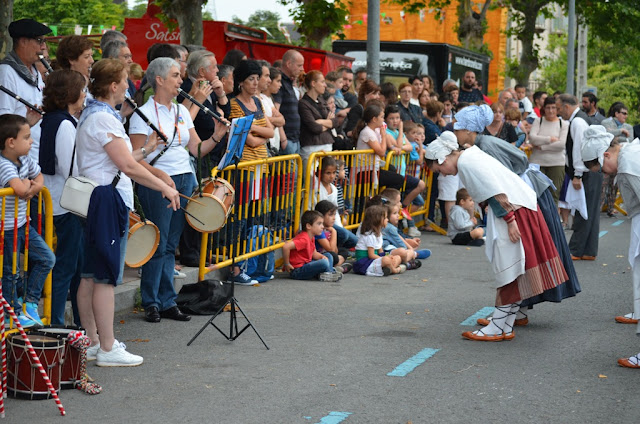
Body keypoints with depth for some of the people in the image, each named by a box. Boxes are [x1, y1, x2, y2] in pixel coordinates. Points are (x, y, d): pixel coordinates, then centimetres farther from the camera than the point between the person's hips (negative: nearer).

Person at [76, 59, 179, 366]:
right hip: (108, 200, -11)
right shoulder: (102, 119, -16)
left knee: (90, 274, 12)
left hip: (94, 199, 11)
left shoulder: (92, 115, 16)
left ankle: (91, 342, 19)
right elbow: (128, 167, -20)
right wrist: (165, 188, -14)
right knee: (106, 277, -7)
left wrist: (146, 150, 14)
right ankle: (107, 349, -3)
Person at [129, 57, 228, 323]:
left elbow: (197, 149, 12)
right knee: (159, 244, -5)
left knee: (171, 244, 9)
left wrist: (217, 136, -4)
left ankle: (167, 303, 14)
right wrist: (160, 175, -23)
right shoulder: (144, 113, -7)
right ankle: (151, 303, 6)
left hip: (185, 180, 6)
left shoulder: (181, 111, 14)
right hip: (157, 183, -6)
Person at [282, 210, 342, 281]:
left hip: (306, 264, 11)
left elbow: (314, 253, 16)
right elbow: (286, 247, -35)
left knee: (329, 256, 15)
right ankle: (330, 272, 2)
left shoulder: (311, 238, 9)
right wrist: (287, 264, -24)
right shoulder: (304, 239, -24)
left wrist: (322, 256, -6)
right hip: (297, 270, -11)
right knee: (324, 263, -28)